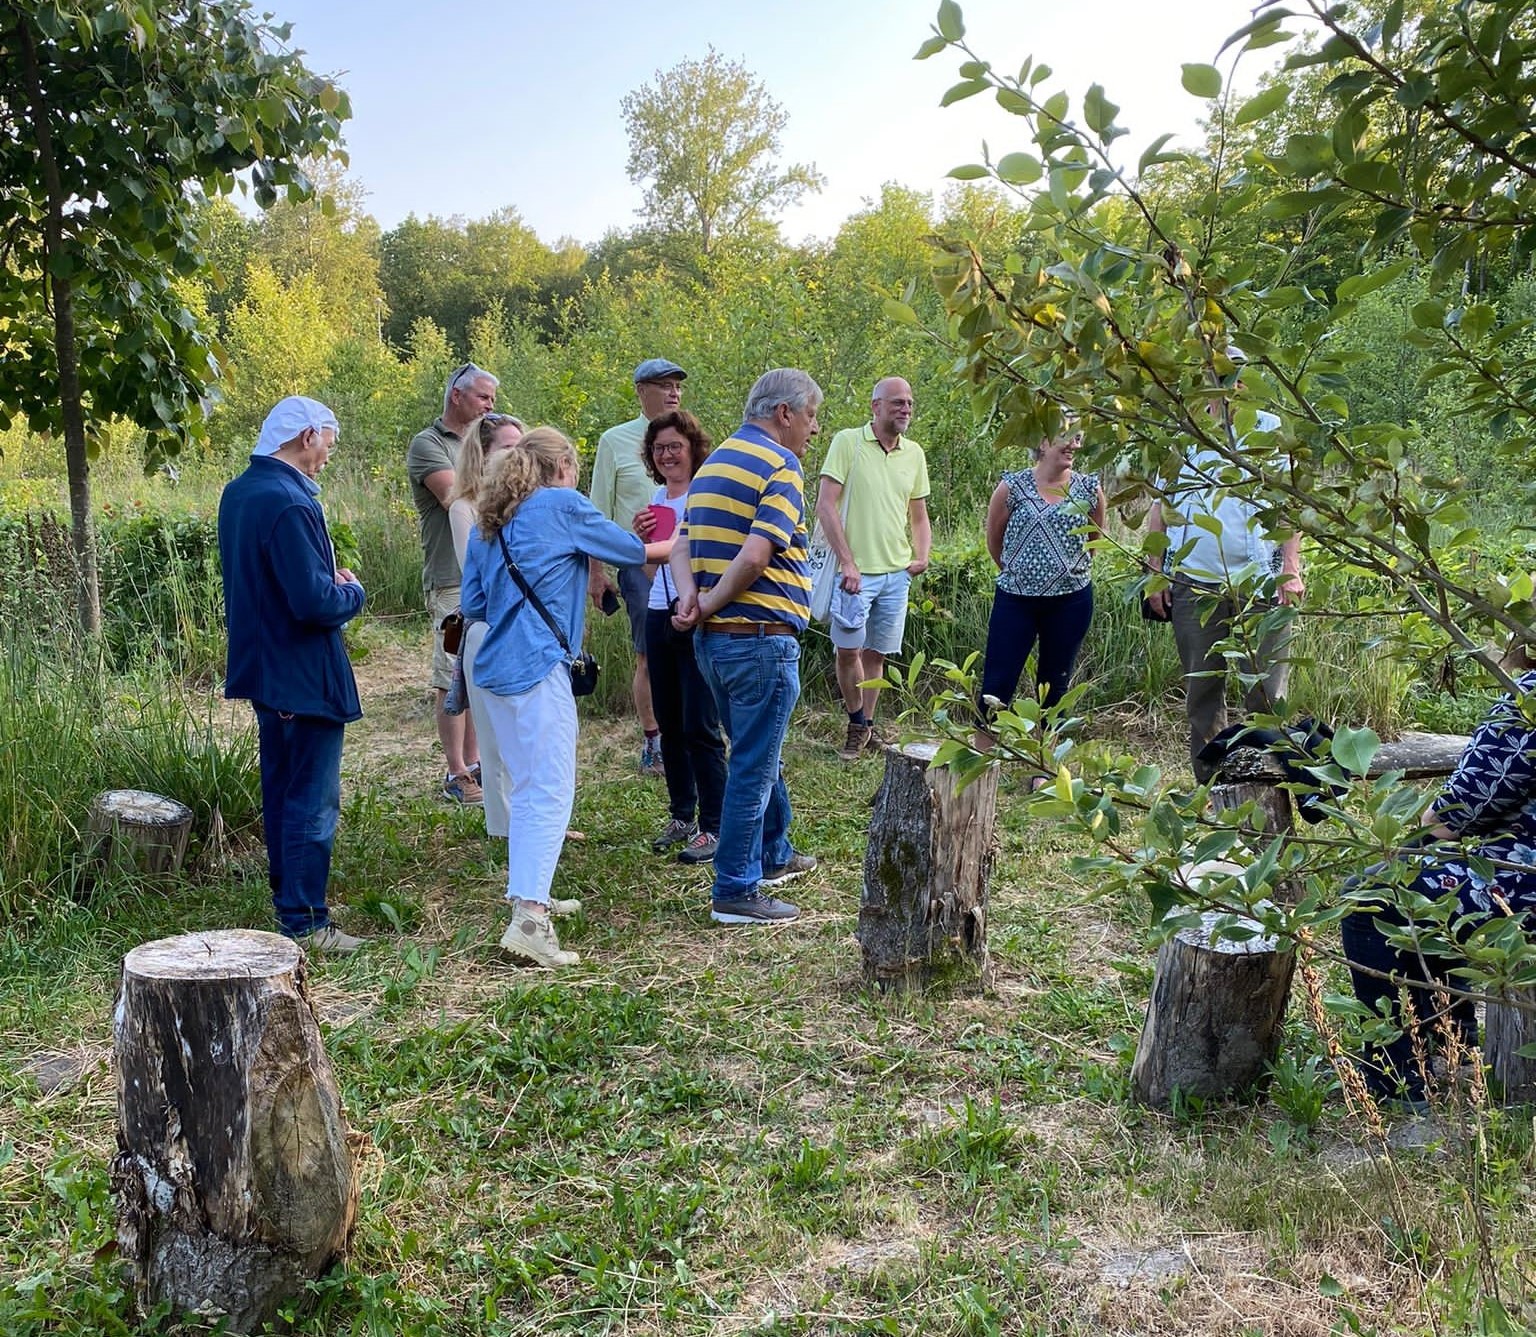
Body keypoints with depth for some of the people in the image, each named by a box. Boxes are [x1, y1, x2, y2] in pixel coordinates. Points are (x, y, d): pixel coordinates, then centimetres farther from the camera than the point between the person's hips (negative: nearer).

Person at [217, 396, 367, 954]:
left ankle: (286, 898, 32)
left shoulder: (238, 493, 8)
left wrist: (331, 579, 6)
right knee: (312, 802, -2)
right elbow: (316, 602, -27)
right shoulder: (288, 503, -23)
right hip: (305, 676, -10)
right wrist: (353, 590, -7)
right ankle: (304, 924, 4)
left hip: (263, 669, 10)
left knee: (281, 791, 20)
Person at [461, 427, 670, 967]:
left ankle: (527, 891, 29)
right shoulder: (564, 506, -1)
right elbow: (635, 551, 8)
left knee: (525, 786, 19)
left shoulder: (488, 524, 16)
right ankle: (528, 919, -20)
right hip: (537, 666, -8)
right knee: (550, 792, -10)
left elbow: (472, 605, 15)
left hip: (495, 667, 8)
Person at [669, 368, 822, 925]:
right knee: (753, 767, 0)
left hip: (713, 640, 9)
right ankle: (736, 893, 6)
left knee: (759, 755, 23)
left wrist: (691, 597, -7)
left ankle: (773, 855, 39)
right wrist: (711, 605, -11)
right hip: (762, 637, -9)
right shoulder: (780, 467, -12)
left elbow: (682, 545, 9)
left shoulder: (714, 462, 16)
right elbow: (754, 557, -23)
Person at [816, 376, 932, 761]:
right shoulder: (848, 441, -6)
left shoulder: (914, 454, 10)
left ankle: (866, 725, 22)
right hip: (856, 570, -4)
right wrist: (847, 562, -14)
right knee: (848, 650, -4)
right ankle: (857, 723, 16)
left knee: (876, 653, 10)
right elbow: (825, 505, -10)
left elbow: (919, 515, 18)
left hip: (897, 572, 4)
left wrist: (922, 556, 0)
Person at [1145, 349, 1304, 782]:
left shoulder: (1269, 430, 6)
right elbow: (1160, 507, 12)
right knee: (1202, 691, 8)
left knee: (1266, 693, -2)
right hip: (1194, 583, 2)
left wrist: (1291, 571, -6)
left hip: (1260, 581, -2)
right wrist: (1155, 573, 5)